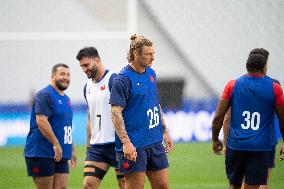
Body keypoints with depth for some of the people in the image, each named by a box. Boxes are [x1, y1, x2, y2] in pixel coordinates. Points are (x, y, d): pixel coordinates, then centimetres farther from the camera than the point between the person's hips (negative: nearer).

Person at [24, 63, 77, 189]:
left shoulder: (66, 99, 20)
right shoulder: (45, 95, -10)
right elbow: (41, 121, -22)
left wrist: (72, 150, 26)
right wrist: (55, 144, -25)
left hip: (61, 155, 9)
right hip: (41, 154, -9)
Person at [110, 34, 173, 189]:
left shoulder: (151, 73, 12)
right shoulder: (123, 79, -13)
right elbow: (116, 113, -17)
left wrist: (164, 131, 20)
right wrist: (125, 142, -23)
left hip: (155, 142, 8)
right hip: (134, 145, -8)